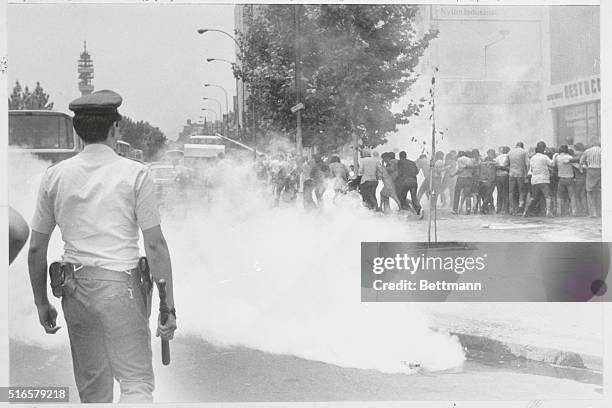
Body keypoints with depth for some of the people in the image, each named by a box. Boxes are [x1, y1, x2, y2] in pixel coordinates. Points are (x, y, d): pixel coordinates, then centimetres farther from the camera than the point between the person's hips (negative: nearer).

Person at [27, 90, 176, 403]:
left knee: (91, 386, 15)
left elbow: (36, 249, 9)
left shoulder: (55, 175, 6)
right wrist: (168, 304, -2)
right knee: (137, 382, -5)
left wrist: (41, 302, 19)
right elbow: (155, 244, -6)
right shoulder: (135, 174, -4)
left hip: (75, 287, 4)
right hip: (120, 286, -4)